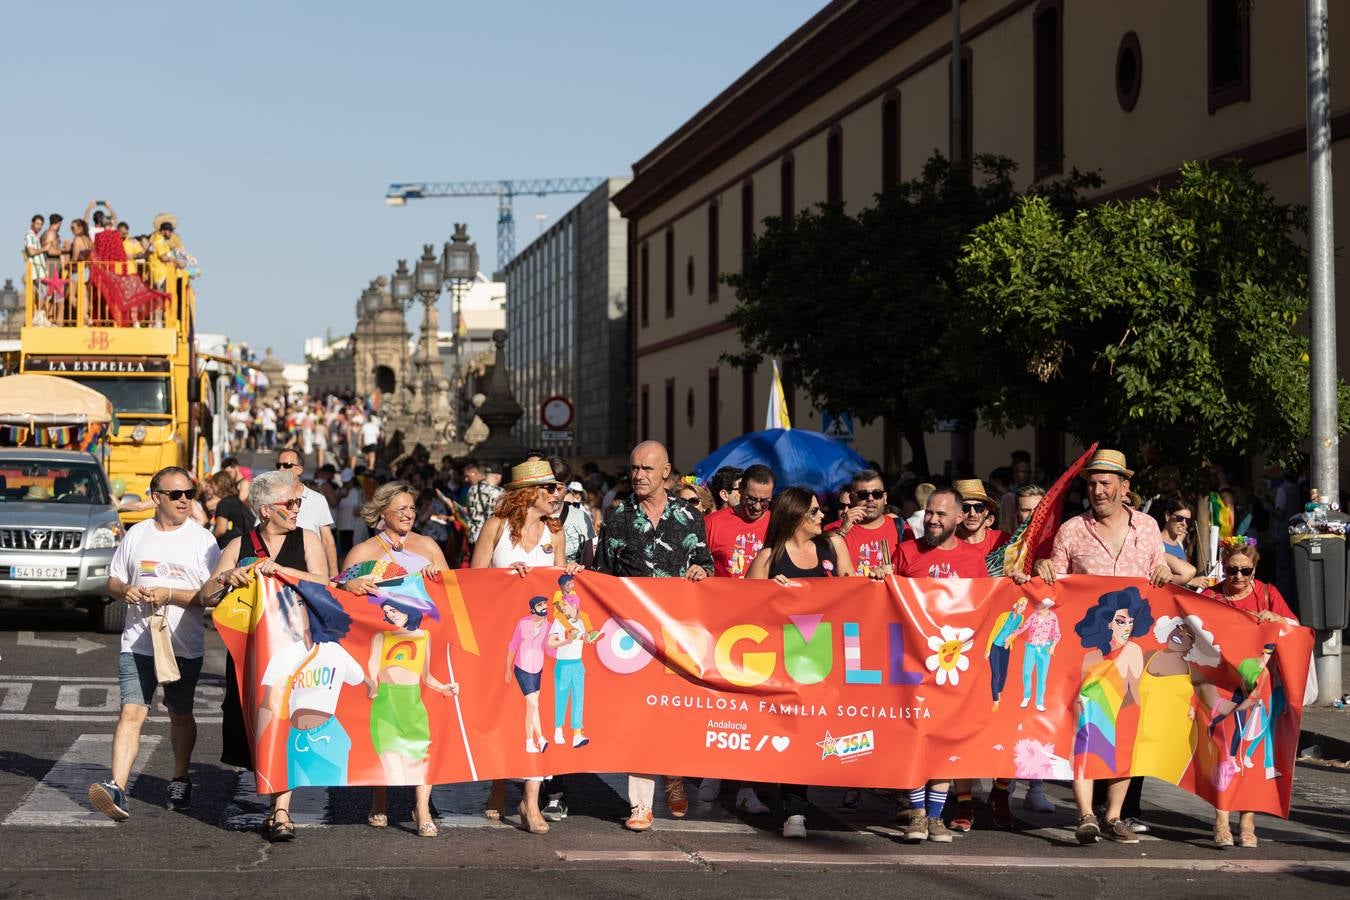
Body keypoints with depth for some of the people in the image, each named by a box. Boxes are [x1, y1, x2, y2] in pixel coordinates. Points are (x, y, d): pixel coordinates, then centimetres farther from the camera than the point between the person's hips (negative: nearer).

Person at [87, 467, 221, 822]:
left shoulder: (202, 539, -1)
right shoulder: (137, 534, 9)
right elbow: (113, 580, 17)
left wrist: (169, 595, -17)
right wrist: (125, 591, -7)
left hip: (184, 646, -1)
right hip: (137, 642, 1)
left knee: (180, 715, 14)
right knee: (131, 712, -12)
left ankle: (180, 781, 33)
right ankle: (117, 789, -22)